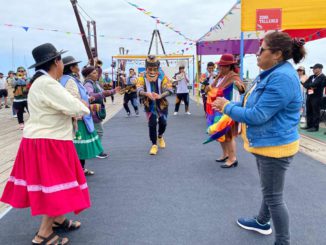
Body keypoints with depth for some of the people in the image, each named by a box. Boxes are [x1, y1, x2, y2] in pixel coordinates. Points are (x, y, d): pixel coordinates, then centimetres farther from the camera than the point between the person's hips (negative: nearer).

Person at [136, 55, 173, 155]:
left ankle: (160, 137, 41)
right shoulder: (142, 78, -6)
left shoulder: (163, 77, -9)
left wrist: (160, 96, -36)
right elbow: (139, 90, -19)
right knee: (152, 124, -5)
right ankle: (154, 145, 12)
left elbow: (169, 90, -17)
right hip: (150, 105, 0)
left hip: (162, 104, 1)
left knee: (163, 122, 6)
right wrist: (147, 94, -41)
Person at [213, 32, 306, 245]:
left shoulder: (282, 78, -26)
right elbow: (252, 102, 14)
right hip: (265, 143, 11)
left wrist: (227, 107, -15)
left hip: (275, 146, -11)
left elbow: (257, 115, -28)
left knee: (274, 196, 3)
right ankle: (262, 222, 47)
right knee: (269, 190, 26)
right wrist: (228, 104, 0)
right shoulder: (272, 73, 9)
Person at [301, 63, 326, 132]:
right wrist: (311, 86, -12)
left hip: (316, 97, -7)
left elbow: (314, 84, -20)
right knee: (309, 112, 11)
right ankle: (309, 125, 20)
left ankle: (315, 127, 5)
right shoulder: (311, 77, 13)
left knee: (316, 112, -2)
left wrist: (309, 85, -2)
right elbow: (305, 84, 5)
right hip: (309, 96, 7)